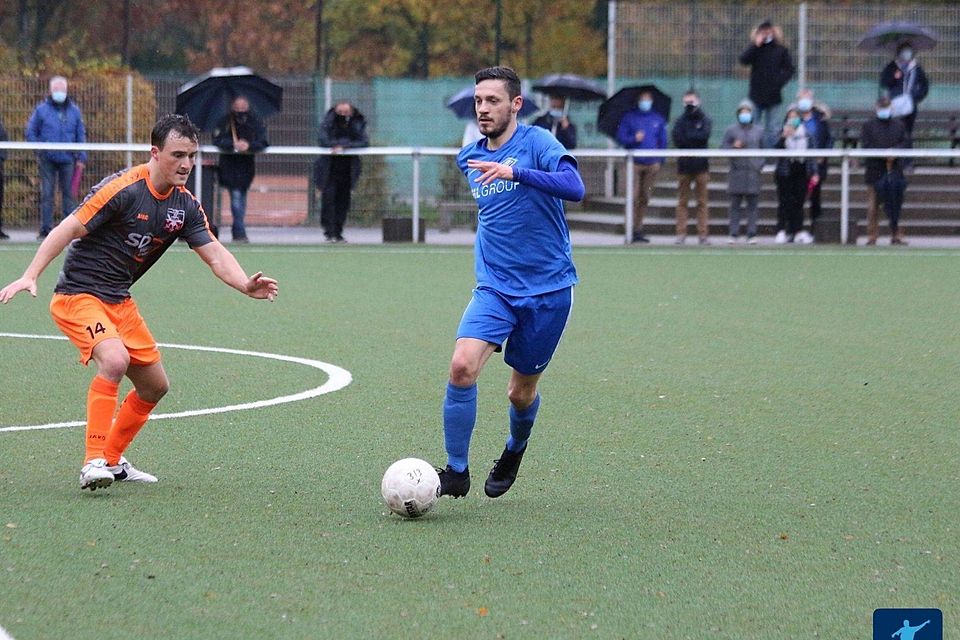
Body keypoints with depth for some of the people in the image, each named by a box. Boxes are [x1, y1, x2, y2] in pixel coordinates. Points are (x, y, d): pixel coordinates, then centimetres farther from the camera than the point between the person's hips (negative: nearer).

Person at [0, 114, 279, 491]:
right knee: (115, 359, -32)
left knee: (155, 385, 13)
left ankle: (112, 460, 31)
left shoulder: (185, 206, 3)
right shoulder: (123, 188, -19)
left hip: (119, 301, 9)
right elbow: (68, 230, -19)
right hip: (78, 295, -8)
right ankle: (93, 463, -29)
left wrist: (247, 286, -21)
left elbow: (215, 255, -2)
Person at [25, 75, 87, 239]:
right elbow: (31, 132, 7)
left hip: (68, 160, 1)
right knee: (46, 195, -2)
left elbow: (81, 134, 10)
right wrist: (39, 150, -4)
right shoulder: (42, 109, 3)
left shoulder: (74, 111, 7)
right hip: (47, 160, -1)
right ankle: (45, 228, 2)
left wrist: (81, 157, 2)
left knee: (68, 194, 4)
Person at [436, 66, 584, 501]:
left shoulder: (537, 143, -9)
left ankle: (515, 450, 41)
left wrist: (515, 172, -37)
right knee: (462, 366, -21)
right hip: (494, 288, 3)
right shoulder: (469, 158, 9)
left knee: (521, 393, 7)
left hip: (548, 288, -3)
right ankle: (456, 471, -11)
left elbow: (574, 188, -28)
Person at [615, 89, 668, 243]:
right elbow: (620, 138, 4)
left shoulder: (658, 119, 13)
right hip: (634, 163, -3)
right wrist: (634, 139, -14)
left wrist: (661, 160, 6)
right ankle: (631, 229, -8)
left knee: (645, 199, 5)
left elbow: (663, 141, 15)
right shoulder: (629, 117, 6)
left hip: (652, 165, 3)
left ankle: (638, 229, 10)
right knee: (633, 196, -11)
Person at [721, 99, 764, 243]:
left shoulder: (758, 131, 13)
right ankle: (733, 234, 1)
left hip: (753, 172, 1)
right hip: (737, 171, -1)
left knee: (752, 205, -1)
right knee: (735, 205, -2)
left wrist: (760, 163, 2)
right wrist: (734, 147, -14)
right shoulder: (731, 130, 7)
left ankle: (752, 234, 1)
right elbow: (723, 147, 5)